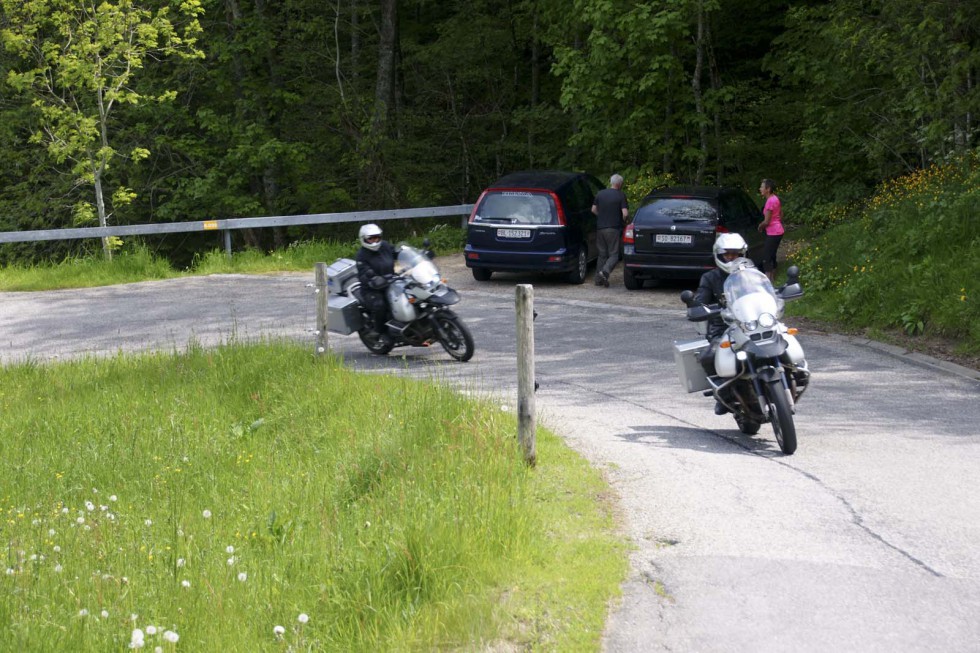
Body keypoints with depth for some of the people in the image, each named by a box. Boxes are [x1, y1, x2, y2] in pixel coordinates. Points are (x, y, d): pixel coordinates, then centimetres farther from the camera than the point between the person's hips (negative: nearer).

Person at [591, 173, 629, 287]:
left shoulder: (600, 194, 7)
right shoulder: (621, 195, -7)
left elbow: (594, 210, 12)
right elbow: (625, 213, -13)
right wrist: (623, 221, 7)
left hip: (600, 227, 5)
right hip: (614, 228, -5)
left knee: (602, 254, 14)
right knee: (614, 254, 0)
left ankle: (598, 279, 10)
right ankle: (605, 271, -25)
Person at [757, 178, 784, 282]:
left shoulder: (770, 201, -19)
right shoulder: (775, 199, 10)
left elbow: (766, 221, -20)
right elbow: (781, 216, 18)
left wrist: (760, 227, 0)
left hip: (773, 233, -10)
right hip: (778, 231, 10)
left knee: (766, 258, -10)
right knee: (772, 256, 18)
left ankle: (768, 280, -13)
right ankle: (772, 278, 25)